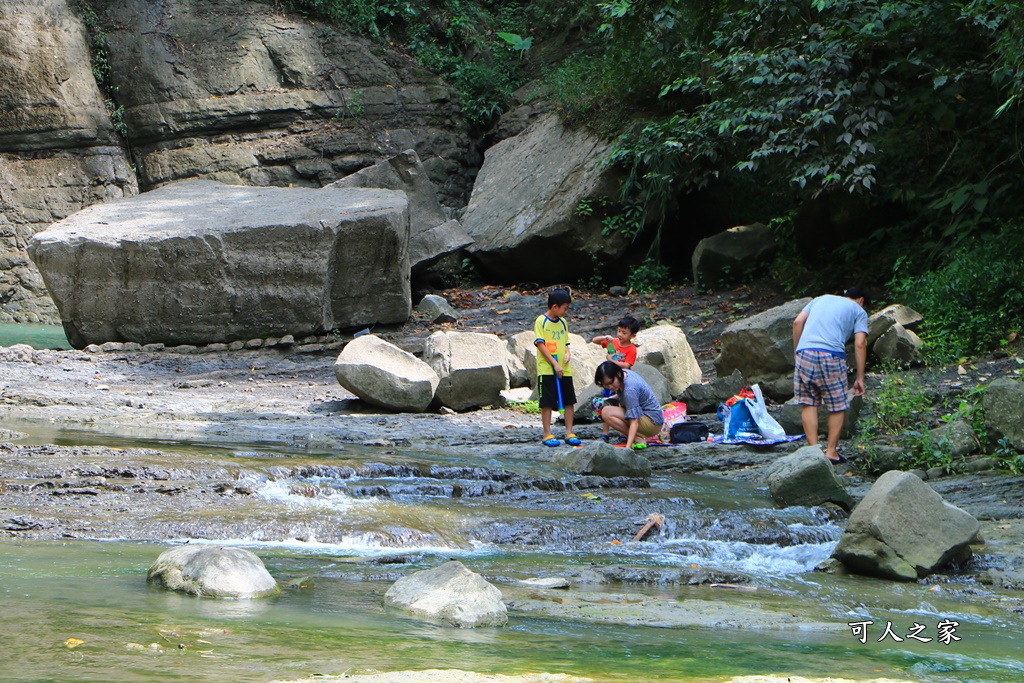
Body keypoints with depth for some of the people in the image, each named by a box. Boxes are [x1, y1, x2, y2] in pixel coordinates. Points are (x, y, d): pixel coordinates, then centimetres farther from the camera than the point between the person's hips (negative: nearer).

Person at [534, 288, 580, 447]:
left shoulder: (563, 322, 12)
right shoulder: (541, 321, -6)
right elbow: (540, 345, -12)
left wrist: (567, 353, -5)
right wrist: (555, 364, -16)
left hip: (564, 370, 6)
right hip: (547, 370, -6)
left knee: (569, 401, 4)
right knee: (547, 403, -2)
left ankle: (569, 433, 11)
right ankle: (547, 435, 4)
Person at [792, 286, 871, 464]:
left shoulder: (821, 299, 29)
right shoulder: (858, 311, 18)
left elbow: (798, 322, 16)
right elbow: (860, 344, 5)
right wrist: (860, 378, 6)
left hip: (805, 352, 3)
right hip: (831, 355, -3)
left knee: (808, 403, 9)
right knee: (838, 406, 9)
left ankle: (813, 448, 2)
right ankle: (831, 451, 8)